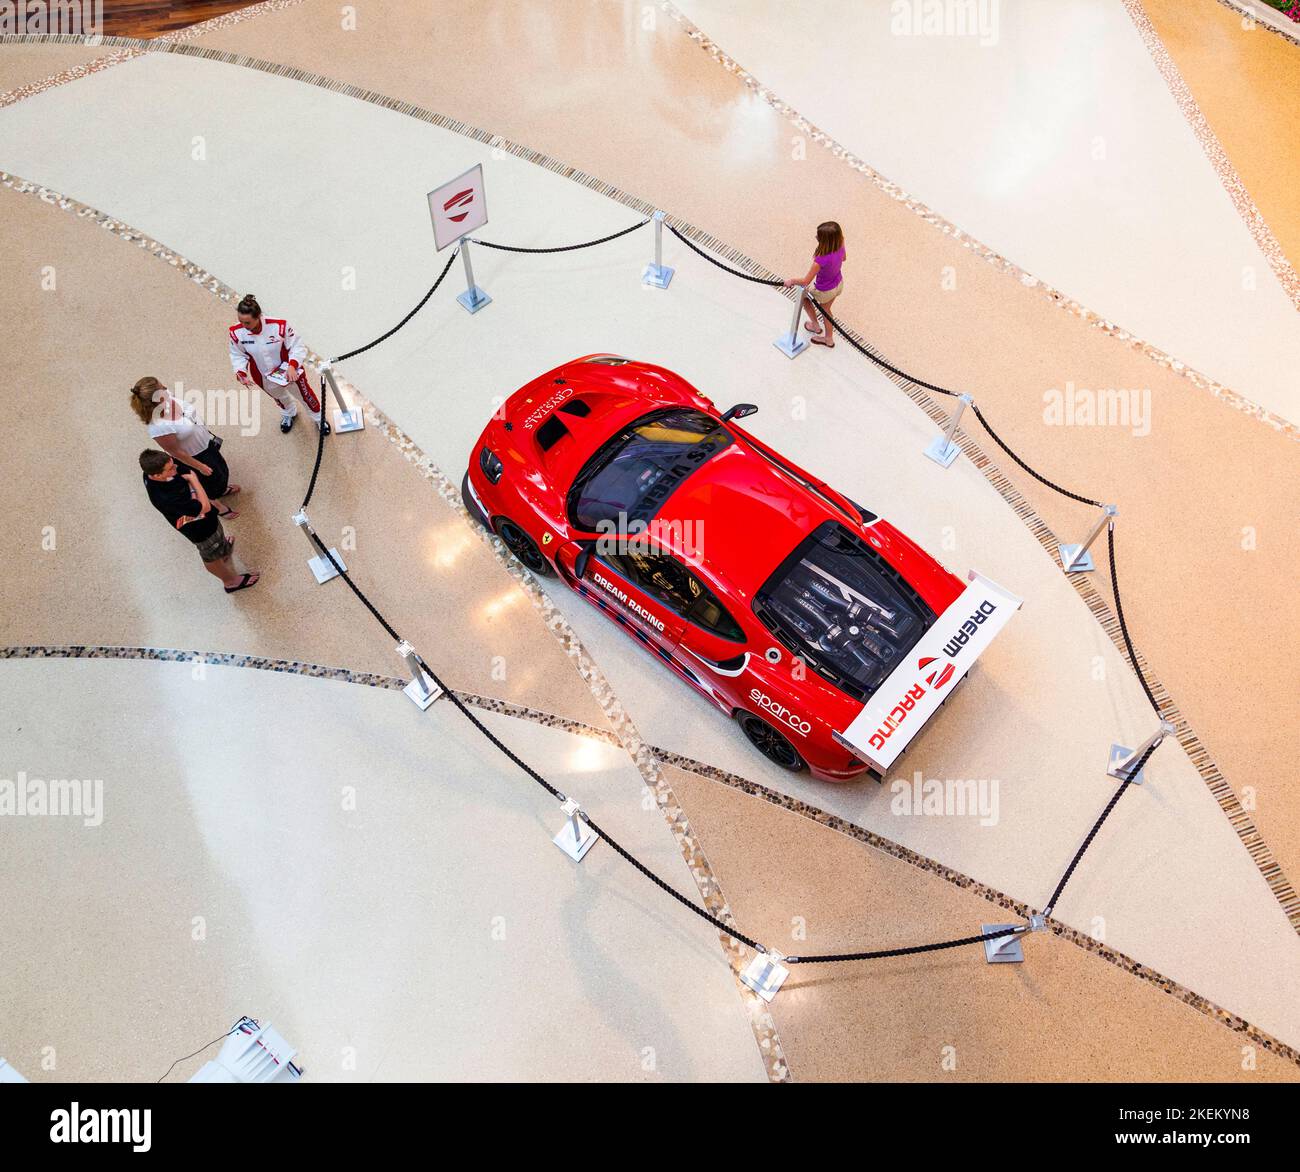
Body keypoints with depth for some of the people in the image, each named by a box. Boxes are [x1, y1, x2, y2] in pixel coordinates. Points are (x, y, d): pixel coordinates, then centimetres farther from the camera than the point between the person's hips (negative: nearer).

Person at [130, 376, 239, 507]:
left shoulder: (169, 399, -21)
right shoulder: (159, 427, -41)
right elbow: (176, 452, -26)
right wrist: (200, 466, -15)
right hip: (195, 457, -7)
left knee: (221, 469, 31)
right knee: (212, 480, 21)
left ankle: (223, 489, 64)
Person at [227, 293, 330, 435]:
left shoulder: (279, 326, -36)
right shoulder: (236, 333, -27)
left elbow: (298, 347, -24)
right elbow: (237, 355, -9)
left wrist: (292, 366, -39)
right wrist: (241, 373, -25)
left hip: (290, 371, -2)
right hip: (264, 377, 3)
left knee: (305, 394, 24)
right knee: (279, 397, 33)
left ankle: (319, 418, 56)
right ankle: (289, 414, 69)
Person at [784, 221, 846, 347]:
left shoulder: (821, 261, -42)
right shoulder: (840, 247, -22)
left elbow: (806, 281, -31)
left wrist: (791, 281, -15)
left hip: (824, 291, -6)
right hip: (839, 284, 6)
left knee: (804, 295, 27)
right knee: (825, 309, 32)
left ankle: (815, 326, 45)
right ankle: (829, 338, 53)